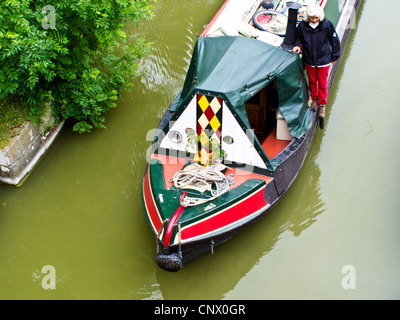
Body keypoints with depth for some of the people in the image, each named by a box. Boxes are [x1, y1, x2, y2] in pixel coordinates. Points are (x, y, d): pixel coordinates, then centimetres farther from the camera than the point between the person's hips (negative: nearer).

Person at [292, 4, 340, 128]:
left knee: (322, 83, 6)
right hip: (309, 60, 2)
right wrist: (298, 45, -16)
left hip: (323, 60, -2)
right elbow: (298, 38, 7)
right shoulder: (302, 26, -12)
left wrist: (335, 56, 4)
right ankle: (314, 99, 41)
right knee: (312, 81, 17)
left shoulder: (326, 24, -14)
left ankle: (322, 104, 22)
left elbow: (334, 40, -2)